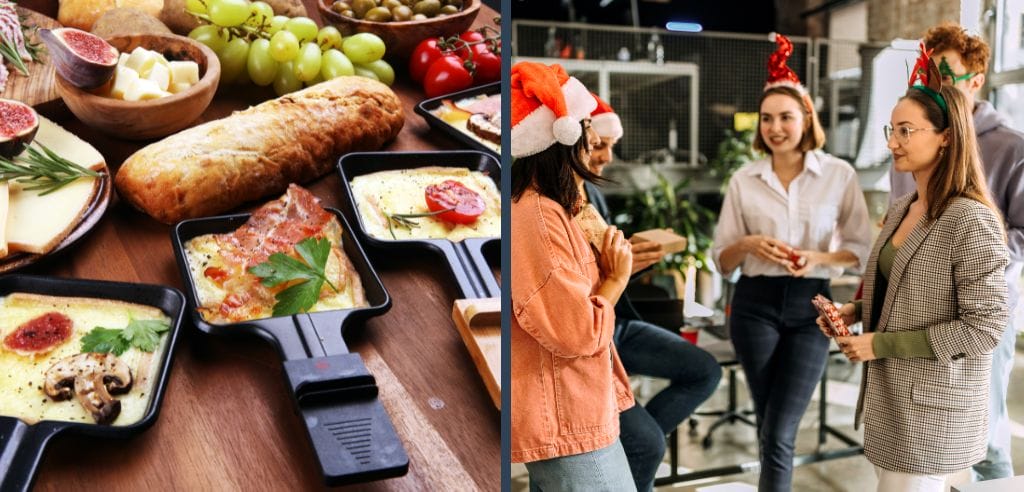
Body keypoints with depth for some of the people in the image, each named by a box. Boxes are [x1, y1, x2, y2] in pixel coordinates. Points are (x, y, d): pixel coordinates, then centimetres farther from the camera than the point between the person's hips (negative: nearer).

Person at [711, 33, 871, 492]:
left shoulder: (839, 174, -1)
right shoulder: (744, 179, 2)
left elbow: (861, 248, 3)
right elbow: (721, 258, 5)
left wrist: (818, 257, -15)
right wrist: (749, 244, -16)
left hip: (810, 304, -1)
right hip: (755, 304, 2)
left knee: (779, 433, -5)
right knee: (769, 428, 10)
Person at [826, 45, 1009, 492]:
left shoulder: (971, 220, -19)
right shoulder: (900, 209, 7)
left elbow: (985, 326, -20)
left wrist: (882, 344, -20)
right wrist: (856, 311, -1)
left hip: (932, 407, -8)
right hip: (891, 396, 8)